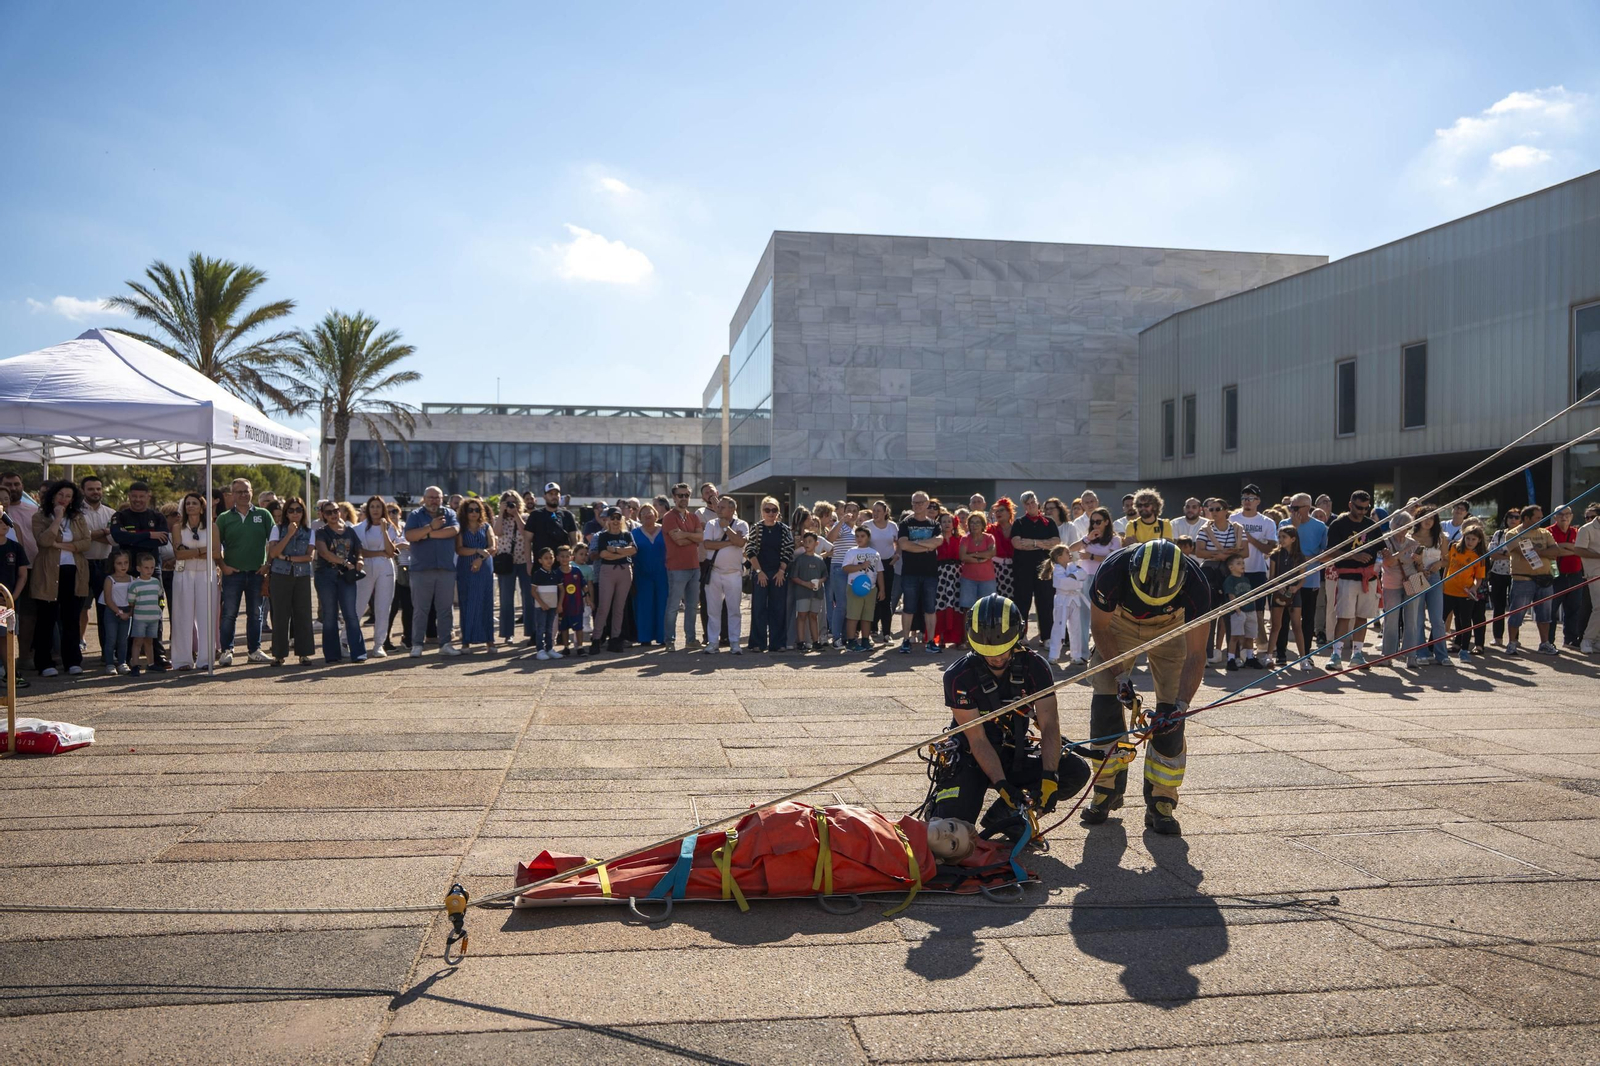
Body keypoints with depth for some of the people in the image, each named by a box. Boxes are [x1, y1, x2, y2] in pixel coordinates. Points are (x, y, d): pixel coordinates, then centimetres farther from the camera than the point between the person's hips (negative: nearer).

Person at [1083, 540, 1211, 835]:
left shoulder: (1195, 585, -37)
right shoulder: (1112, 572, -38)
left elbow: (1195, 655, -28)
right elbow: (1099, 626, -18)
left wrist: (1182, 704, -37)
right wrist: (1121, 674, -24)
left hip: (1170, 629, 0)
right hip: (1120, 622, 0)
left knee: (1170, 714, -10)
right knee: (1105, 702, -11)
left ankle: (1160, 804, 2)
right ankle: (1107, 791, 7)